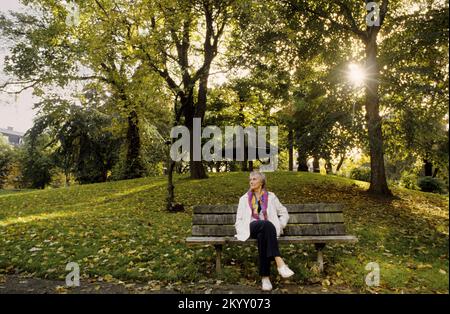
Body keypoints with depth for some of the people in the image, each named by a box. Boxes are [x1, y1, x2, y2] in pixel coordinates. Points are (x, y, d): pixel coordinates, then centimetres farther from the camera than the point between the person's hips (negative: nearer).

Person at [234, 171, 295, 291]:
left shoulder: (271, 196, 17)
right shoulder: (244, 198, 18)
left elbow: (284, 213, 18)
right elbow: (239, 220, 13)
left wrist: (279, 226, 1)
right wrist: (244, 232, -6)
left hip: (267, 229, 1)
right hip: (252, 228, 0)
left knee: (262, 236, -39)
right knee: (267, 224, -37)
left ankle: (265, 277, -39)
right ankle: (280, 263, -47)